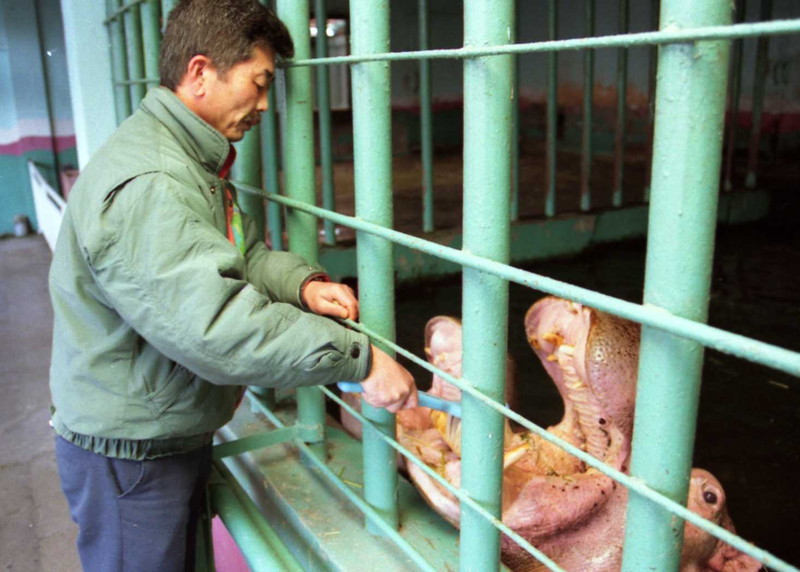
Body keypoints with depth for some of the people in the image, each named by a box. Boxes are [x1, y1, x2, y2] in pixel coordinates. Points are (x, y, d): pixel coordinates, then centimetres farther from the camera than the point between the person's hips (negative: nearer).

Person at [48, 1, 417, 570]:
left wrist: (301, 282, -12)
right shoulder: (145, 186, -29)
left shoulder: (195, 161, 8)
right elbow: (215, 327, -37)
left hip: (179, 435, 10)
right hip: (130, 454, -9)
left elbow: (241, 253, 10)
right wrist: (358, 356, -33)